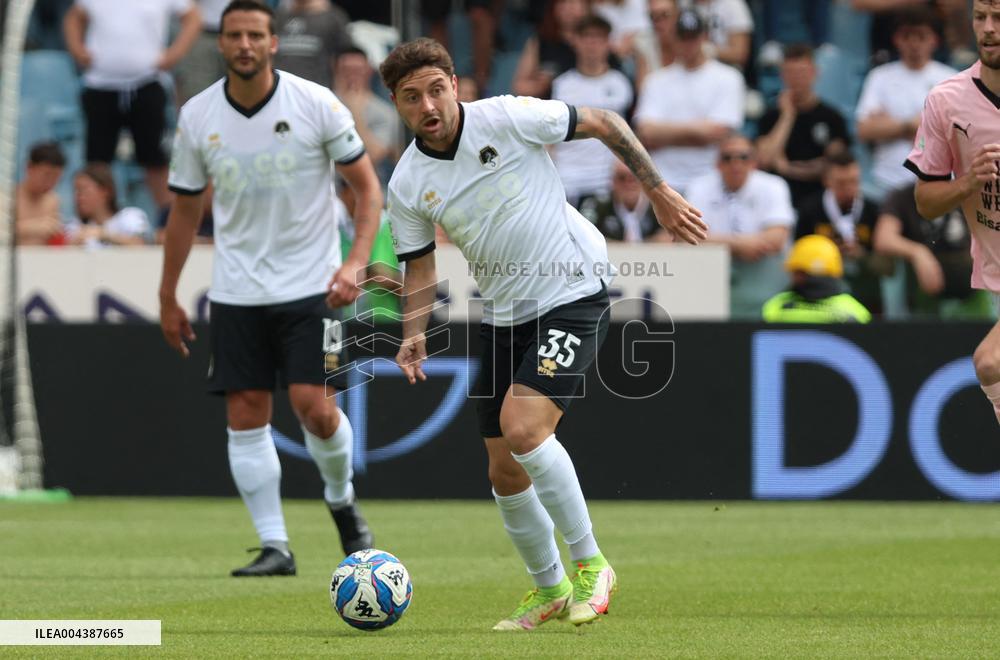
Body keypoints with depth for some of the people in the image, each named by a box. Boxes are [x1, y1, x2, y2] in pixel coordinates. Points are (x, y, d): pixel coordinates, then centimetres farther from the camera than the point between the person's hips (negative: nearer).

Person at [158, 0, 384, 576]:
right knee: (245, 415, -2)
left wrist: (356, 262, -16)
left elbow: (367, 185, -2)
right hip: (237, 290, 3)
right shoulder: (197, 117, 0)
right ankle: (275, 545, 5)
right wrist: (168, 298, 13)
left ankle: (342, 500, 17)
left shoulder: (316, 104, -8)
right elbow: (186, 209, 11)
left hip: (309, 286, -3)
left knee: (314, 406, -12)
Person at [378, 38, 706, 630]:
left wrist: (659, 192, -1)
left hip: (575, 296, -6)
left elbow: (604, 124, -3)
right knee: (506, 474, 6)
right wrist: (414, 337, -5)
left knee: (522, 428, -24)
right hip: (505, 315, 6)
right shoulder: (407, 185, -1)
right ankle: (549, 588, 29)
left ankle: (590, 565, -9)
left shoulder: (509, 118, -14)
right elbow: (420, 268, 11)